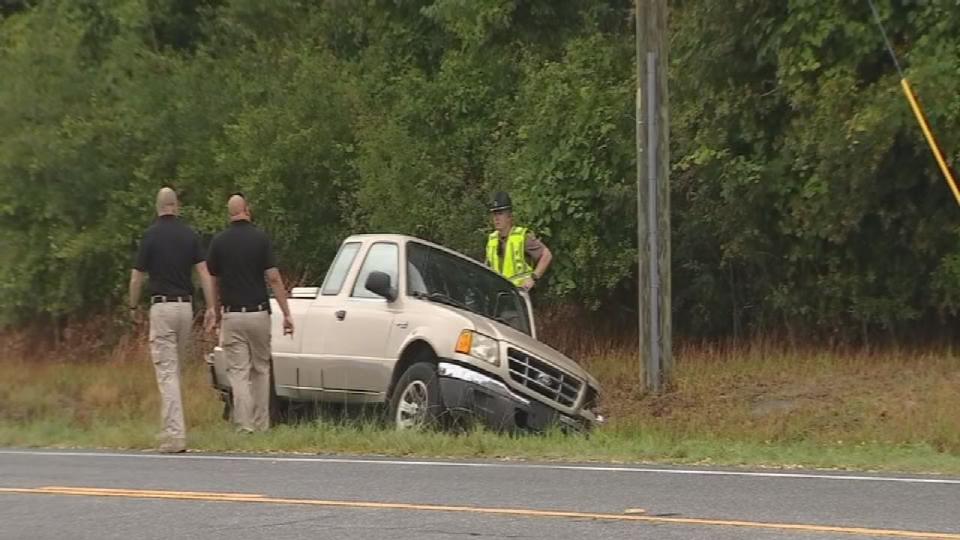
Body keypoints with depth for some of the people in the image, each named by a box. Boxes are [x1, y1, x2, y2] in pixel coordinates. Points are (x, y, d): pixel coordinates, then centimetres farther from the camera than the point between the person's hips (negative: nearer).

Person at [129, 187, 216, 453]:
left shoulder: (151, 235, -5)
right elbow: (203, 272, -2)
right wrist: (210, 307, -2)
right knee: (176, 368, 17)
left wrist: (133, 307, 14)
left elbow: (137, 277, -1)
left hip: (162, 306, -4)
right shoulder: (190, 235, 5)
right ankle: (173, 428, 24)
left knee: (167, 372, -7)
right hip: (186, 306, 4)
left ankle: (174, 434, -14)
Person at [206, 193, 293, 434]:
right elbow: (273, 278, -9)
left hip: (232, 315, 0)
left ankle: (244, 426, -9)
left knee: (238, 373, 0)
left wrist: (216, 314, 19)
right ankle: (262, 424, 18)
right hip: (258, 314, 0)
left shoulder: (219, 242, 0)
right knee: (261, 369, 15)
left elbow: (214, 283, 6)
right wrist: (286, 314, -6)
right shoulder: (260, 238, -5)